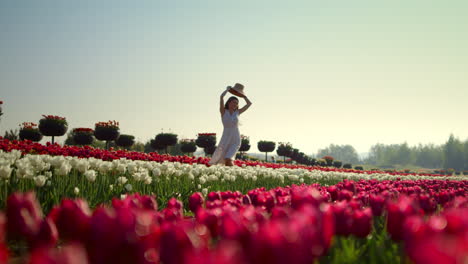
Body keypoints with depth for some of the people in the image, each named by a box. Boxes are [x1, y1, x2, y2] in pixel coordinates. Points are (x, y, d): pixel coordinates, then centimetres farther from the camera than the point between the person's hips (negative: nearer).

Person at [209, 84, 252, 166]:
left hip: (235, 141, 0)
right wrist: (228, 89, 3)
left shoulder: (237, 112, 7)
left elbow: (249, 103, 14)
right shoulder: (223, 112, 0)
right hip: (225, 140, 0)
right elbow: (222, 96, -12)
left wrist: (243, 95, 17)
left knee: (228, 160, -20)